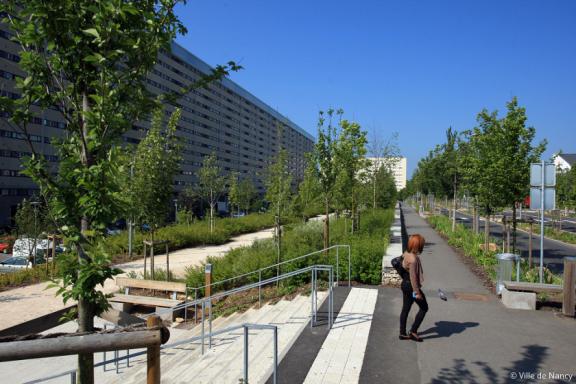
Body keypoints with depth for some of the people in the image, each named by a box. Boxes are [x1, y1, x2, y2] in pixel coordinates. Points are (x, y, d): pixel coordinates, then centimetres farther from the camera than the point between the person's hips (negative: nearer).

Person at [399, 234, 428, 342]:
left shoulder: (407, 254, 4)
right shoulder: (413, 258, -24)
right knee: (424, 308, 7)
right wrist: (417, 292, -18)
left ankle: (402, 333, 23)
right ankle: (413, 331, 9)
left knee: (405, 309, 15)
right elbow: (413, 276, -23)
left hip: (405, 284, 9)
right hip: (411, 285, -9)